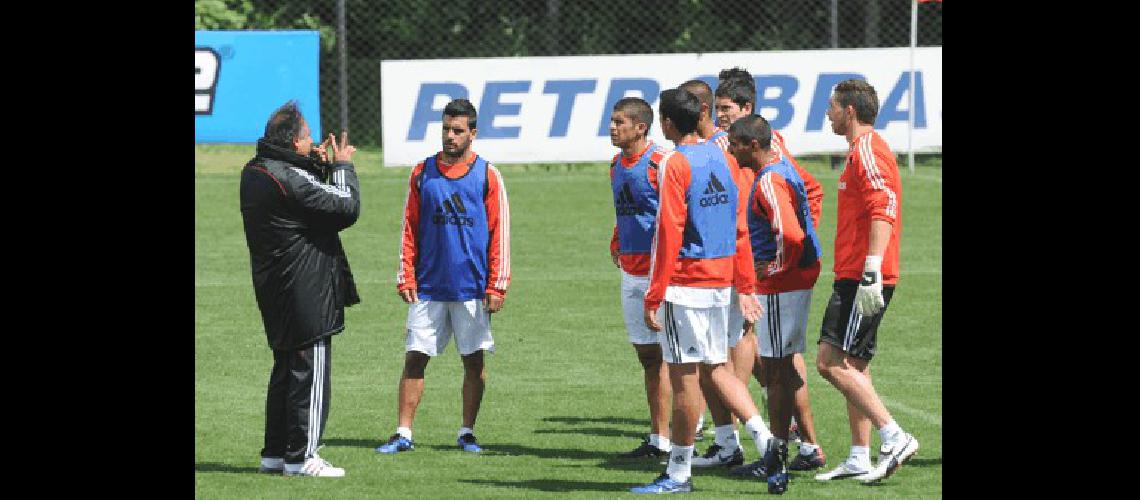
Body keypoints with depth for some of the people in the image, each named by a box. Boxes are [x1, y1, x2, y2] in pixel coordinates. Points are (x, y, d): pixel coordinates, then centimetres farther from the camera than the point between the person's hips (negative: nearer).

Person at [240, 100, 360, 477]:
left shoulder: (253, 173, 8)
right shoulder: (290, 177, -20)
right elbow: (347, 208, -15)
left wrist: (319, 166, 6)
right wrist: (341, 167, -2)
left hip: (273, 289, 9)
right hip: (305, 290, -9)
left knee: (285, 370, 17)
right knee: (310, 374, -3)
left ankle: (275, 453, 20)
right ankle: (301, 457, -1)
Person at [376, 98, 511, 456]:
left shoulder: (486, 175, 0)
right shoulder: (422, 173, 6)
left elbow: (500, 233, -1)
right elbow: (410, 229, 9)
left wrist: (496, 287, -6)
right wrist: (406, 278, 1)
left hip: (472, 288, -2)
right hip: (429, 288, 2)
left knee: (473, 360, 4)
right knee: (415, 358, 0)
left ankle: (467, 433, 15)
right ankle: (403, 434, 3)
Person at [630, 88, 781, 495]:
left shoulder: (675, 164, -13)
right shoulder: (724, 159, 9)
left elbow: (669, 235, -16)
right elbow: (739, 228, 12)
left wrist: (653, 297, -13)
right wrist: (745, 287, 17)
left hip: (684, 284, -7)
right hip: (720, 282, 7)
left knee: (684, 376, -1)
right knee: (716, 369, 15)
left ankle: (678, 474, 5)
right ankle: (766, 441, 0)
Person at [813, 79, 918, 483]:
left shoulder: (867, 150, -13)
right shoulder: (865, 149, 19)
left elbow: (884, 208, -24)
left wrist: (871, 272, -30)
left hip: (861, 278, -10)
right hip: (855, 277, 10)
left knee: (831, 362, -12)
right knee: (852, 367, 11)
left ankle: (894, 438, -14)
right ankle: (860, 459, 13)